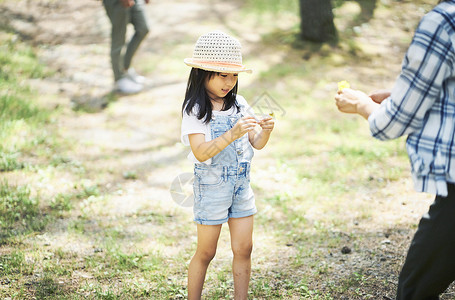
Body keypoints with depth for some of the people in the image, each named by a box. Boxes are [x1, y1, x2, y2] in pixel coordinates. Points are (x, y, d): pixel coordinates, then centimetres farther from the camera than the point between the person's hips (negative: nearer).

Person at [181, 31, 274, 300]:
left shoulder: (239, 104, 3)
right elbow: (201, 153, -23)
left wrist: (265, 131, -17)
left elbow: (257, 144, 5)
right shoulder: (195, 110, -13)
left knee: (244, 249, 7)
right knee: (206, 253, 5)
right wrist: (232, 134, -34)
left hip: (241, 183, 5)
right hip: (212, 184, -5)